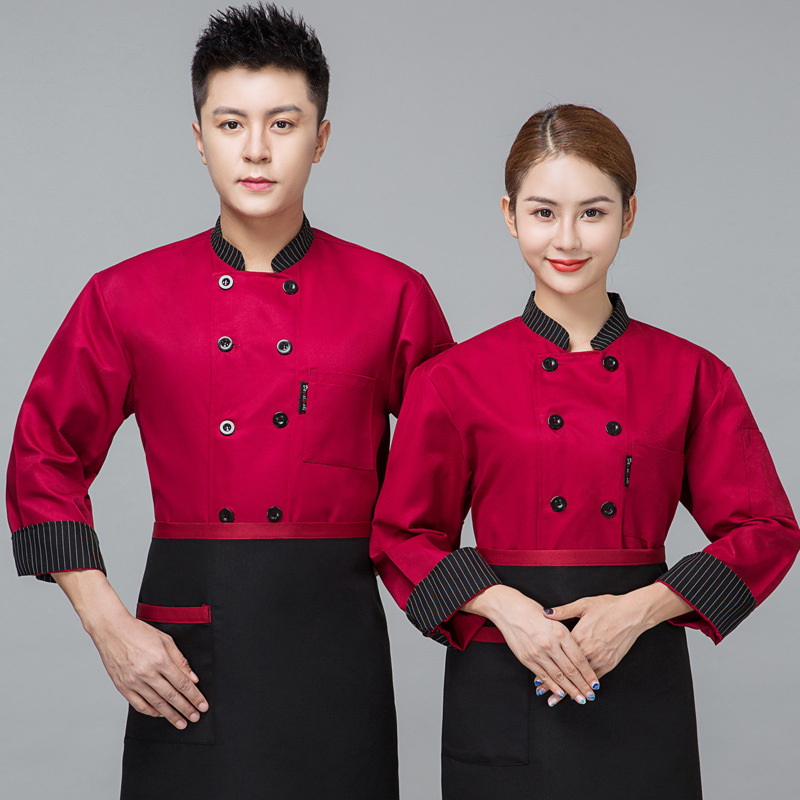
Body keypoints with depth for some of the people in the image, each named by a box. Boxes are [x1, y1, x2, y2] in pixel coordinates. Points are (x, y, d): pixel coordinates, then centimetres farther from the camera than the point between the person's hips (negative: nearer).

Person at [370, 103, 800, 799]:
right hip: (502, 699, -1)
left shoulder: (691, 376, 1)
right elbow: (404, 538, 3)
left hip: (641, 687, 1)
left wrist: (641, 609, -10)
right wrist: (504, 606, -13)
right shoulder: (453, 381, -1)